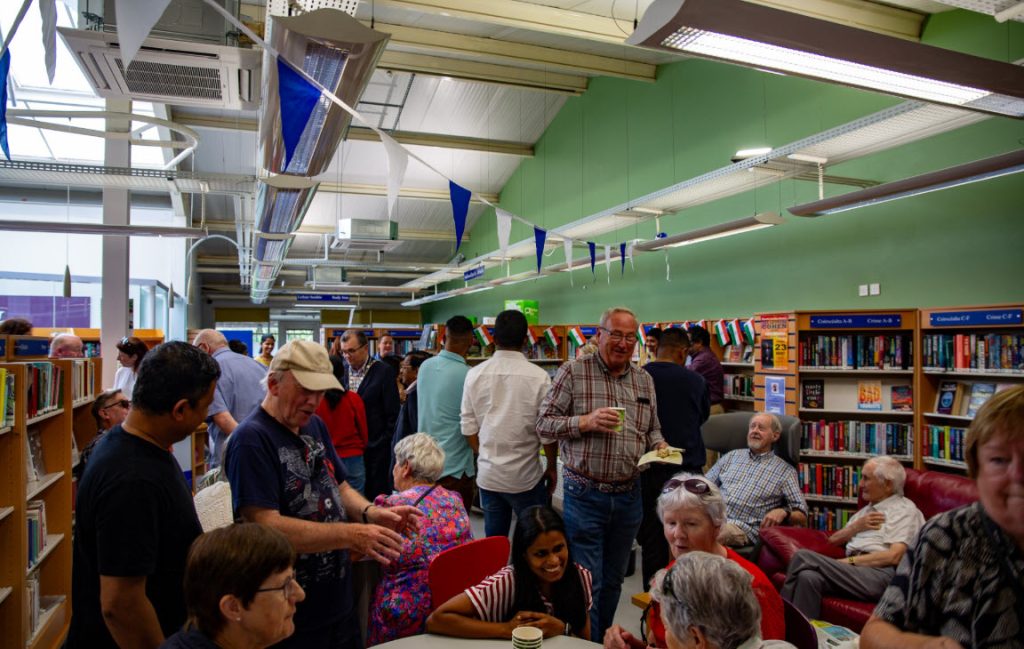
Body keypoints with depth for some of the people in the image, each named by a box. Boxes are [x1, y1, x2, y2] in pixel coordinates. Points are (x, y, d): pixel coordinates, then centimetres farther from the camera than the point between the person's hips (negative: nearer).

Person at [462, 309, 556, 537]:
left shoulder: (475, 375, -3)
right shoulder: (538, 377, -12)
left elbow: (468, 428, 2)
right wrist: (552, 467, 8)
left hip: (487, 474, 3)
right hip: (525, 477, -3)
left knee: (493, 542, 14)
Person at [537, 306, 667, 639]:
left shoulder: (644, 380, 9)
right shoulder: (573, 372, -7)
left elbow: (651, 429, 17)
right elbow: (544, 423, -7)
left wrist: (659, 445, -5)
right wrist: (586, 422, -20)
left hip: (628, 496, 5)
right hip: (585, 495, -5)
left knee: (613, 581, 19)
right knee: (587, 584, 2)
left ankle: (604, 640, 37)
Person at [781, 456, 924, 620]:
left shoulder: (904, 510, 6)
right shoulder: (866, 510, 30)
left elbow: (893, 556, -9)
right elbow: (833, 540, 26)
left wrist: (848, 561, -10)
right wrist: (856, 526, 8)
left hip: (880, 575, -7)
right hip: (855, 570, 7)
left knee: (803, 557, -23)